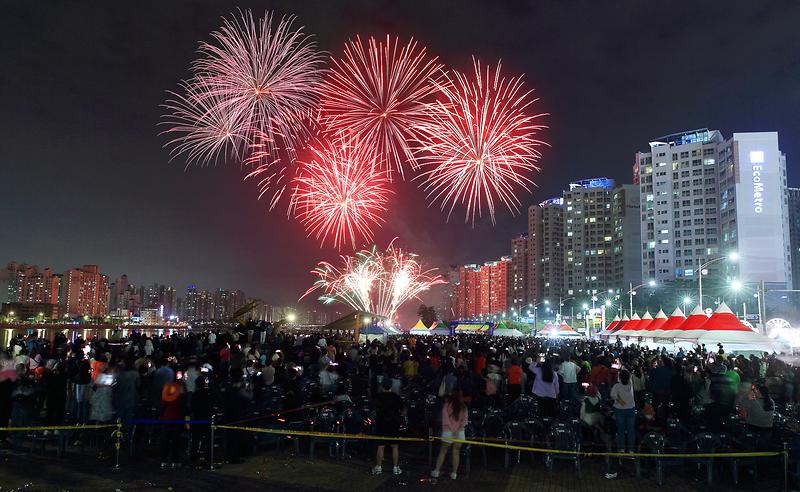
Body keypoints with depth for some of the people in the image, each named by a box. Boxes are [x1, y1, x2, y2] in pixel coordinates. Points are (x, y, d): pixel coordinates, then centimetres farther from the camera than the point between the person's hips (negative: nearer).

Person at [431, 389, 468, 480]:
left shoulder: (447, 405, -6)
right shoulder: (463, 407, 3)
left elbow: (445, 419, -9)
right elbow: (465, 420, -2)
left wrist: (452, 429, -7)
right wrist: (458, 430, -7)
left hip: (448, 432, -2)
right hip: (460, 433, 2)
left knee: (443, 452, 8)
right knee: (456, 453, 9)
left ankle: (436, 471, 10)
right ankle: (454, 473, 11)